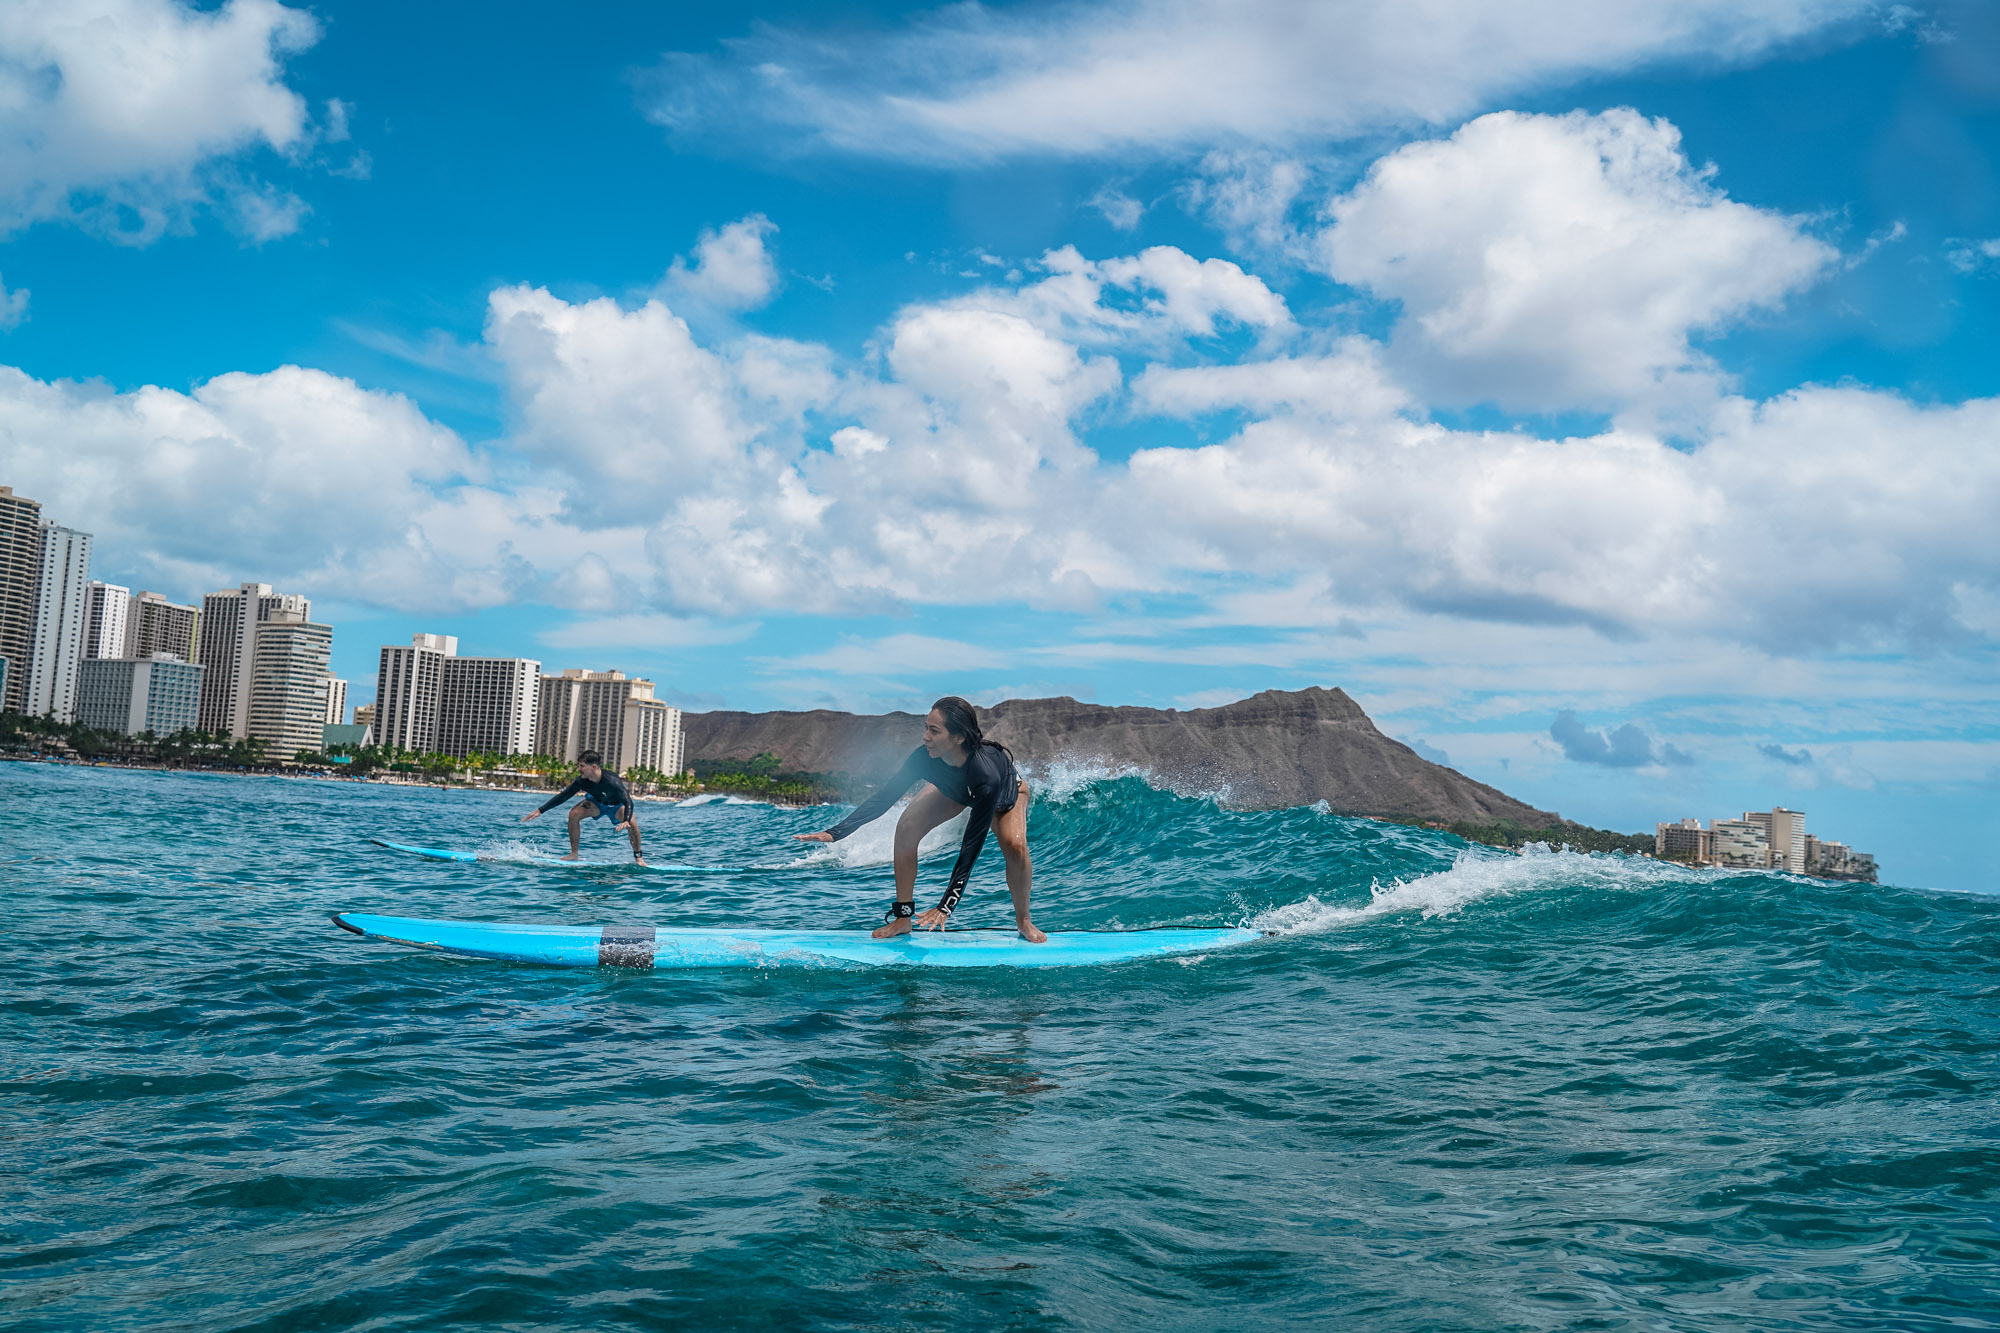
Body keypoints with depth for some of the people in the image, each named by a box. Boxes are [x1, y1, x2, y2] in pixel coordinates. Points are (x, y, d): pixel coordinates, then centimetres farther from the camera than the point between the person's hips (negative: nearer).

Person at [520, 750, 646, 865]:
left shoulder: (612, 781, -41)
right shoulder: (582, 781, -26)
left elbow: (628, 802, -44)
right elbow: (563, 796, -15)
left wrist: (626, 821, -63)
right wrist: (540, 811, -17)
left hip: (617, 804, -4)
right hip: (597, 802, 4)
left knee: (632, 823, -31)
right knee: (574, 813, -21)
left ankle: (638, 857, -9)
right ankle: (574, 853, -8)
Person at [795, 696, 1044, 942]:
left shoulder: (986, 773, -47)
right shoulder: (925, 758, -36)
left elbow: (971, 846, -44)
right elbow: (883, 797, -25)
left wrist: (946, 906, -46)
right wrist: (834, 832, -32)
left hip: (1006, 793, -3)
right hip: (953, 790, 4)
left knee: (1014, 845, -30)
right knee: (907, 827, -19)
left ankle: (1023, 920, -4)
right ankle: (903, 917, -7)